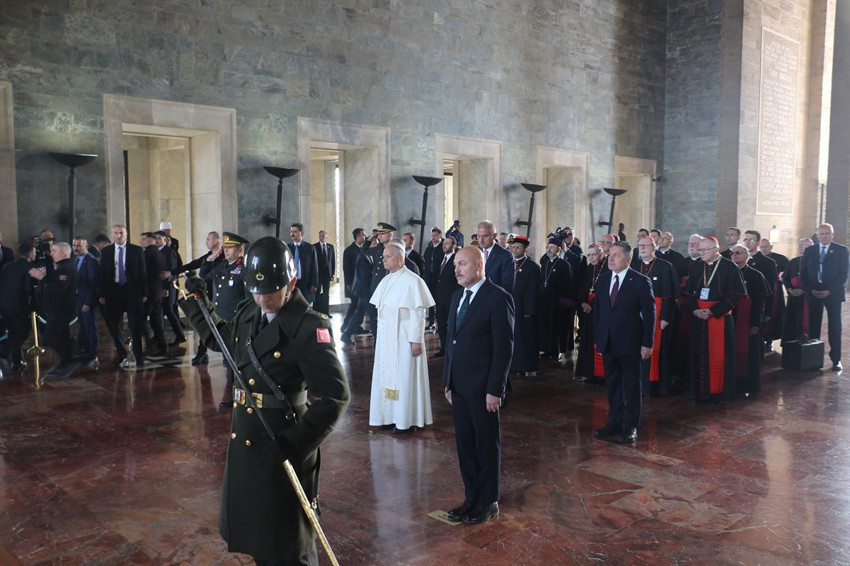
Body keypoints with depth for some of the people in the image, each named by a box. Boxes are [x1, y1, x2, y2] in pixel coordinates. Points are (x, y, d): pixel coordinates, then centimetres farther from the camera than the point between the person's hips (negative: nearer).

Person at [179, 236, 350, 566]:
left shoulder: (310, 328, -19)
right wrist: (197, 303, 20)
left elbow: (334, 396, -24)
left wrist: (294, 443, -28)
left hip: (283, 447, -7)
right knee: (252, 530, 24)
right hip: (244, 441, 8)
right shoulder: (248, 315, 4)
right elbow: (222, 338, 27)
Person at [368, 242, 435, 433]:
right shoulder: (386, 281, 10)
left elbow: (419, 313, -15)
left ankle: (407, 420, 12)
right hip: (386, 337, 8)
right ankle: (389, 416, 23)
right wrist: (379, 335, 12)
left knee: (405, 376, 1)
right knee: (387, 375, 12)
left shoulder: (412, 281, -14)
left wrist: (416, 340, -17)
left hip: (404, 337, -8)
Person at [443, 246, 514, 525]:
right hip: (459, 386, 7)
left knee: (487, 445, 6)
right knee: (464, 443, 14)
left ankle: (488, 502, 20)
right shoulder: (457, 297, 12)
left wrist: (494, 390, -16)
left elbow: (504, 347, -14)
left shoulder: (497, 298, -12)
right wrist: (448, 381, 12)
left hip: (482, 388, -7)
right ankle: (472, 496, 28)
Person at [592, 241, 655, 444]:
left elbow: (649, 313, -9)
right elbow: (597, 309, 10)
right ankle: (615, 422, 26)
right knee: (612, 384, 13)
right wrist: (596, 337, 7)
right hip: (607, 342, 5)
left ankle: (631, 427, 17)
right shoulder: (603, 279, 6)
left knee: (631, 385, 6)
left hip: (629, 342, -5)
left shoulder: (640, 281, -9)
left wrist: (647, 343, -12)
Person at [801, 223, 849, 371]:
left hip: (833, 293, -2)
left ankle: (836, 359, 3)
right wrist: (811, 290, -5)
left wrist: (829, 291, -11)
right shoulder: (809, 250, 10)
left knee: (834, 326, -1)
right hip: (813, 293, 2)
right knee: (813, 326, 2)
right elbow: (803, 273, 8)